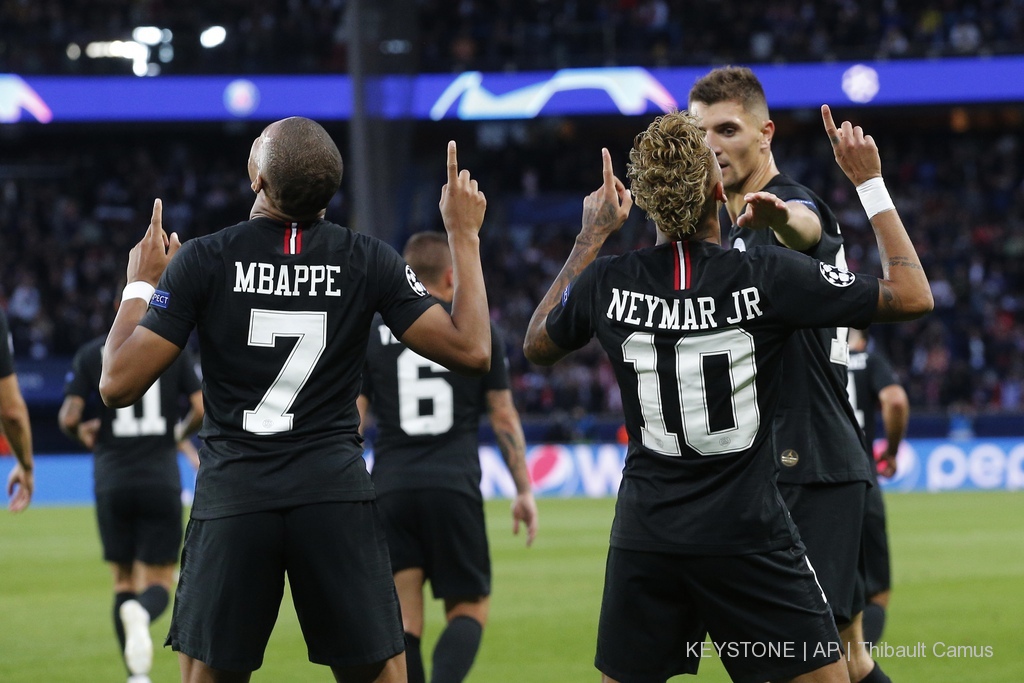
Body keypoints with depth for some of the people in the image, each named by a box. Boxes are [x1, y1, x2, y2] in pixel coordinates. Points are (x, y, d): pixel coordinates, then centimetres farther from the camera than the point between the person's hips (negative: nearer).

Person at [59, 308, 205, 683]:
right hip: (161, 480, -1)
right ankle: (141, 613, -32)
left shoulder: (91, 354, 3)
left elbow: (68, 418, -4)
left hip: (112, 480, 1)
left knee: (124, 580, 14)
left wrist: (83, 434, 18)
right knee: (159, 580, 4)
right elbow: (202, 409, -3)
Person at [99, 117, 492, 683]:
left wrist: (139, 285, 11)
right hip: (335, 492, 1)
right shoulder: (368, 260, -2)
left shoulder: (201, 261, -6)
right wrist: (464, 237, 9)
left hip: (232, 496, -1)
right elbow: (471, 351, -1)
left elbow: (118, 385, -6)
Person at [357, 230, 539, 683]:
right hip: (455, 488, -1)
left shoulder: (373, 334, 10)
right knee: (470, 607, 8)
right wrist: (524, 491, 14)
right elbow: (503, 417, 8)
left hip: (390, 490, 1)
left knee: (403, 620, 5)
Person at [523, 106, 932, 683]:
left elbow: (538, 344, 18)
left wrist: (591, 236, 20)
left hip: (645, 539, 3)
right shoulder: (768, 276, -12)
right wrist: (870, 182, 3)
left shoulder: (606, 283, -4)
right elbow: (913, 296, -5)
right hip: (751, 536, -3)